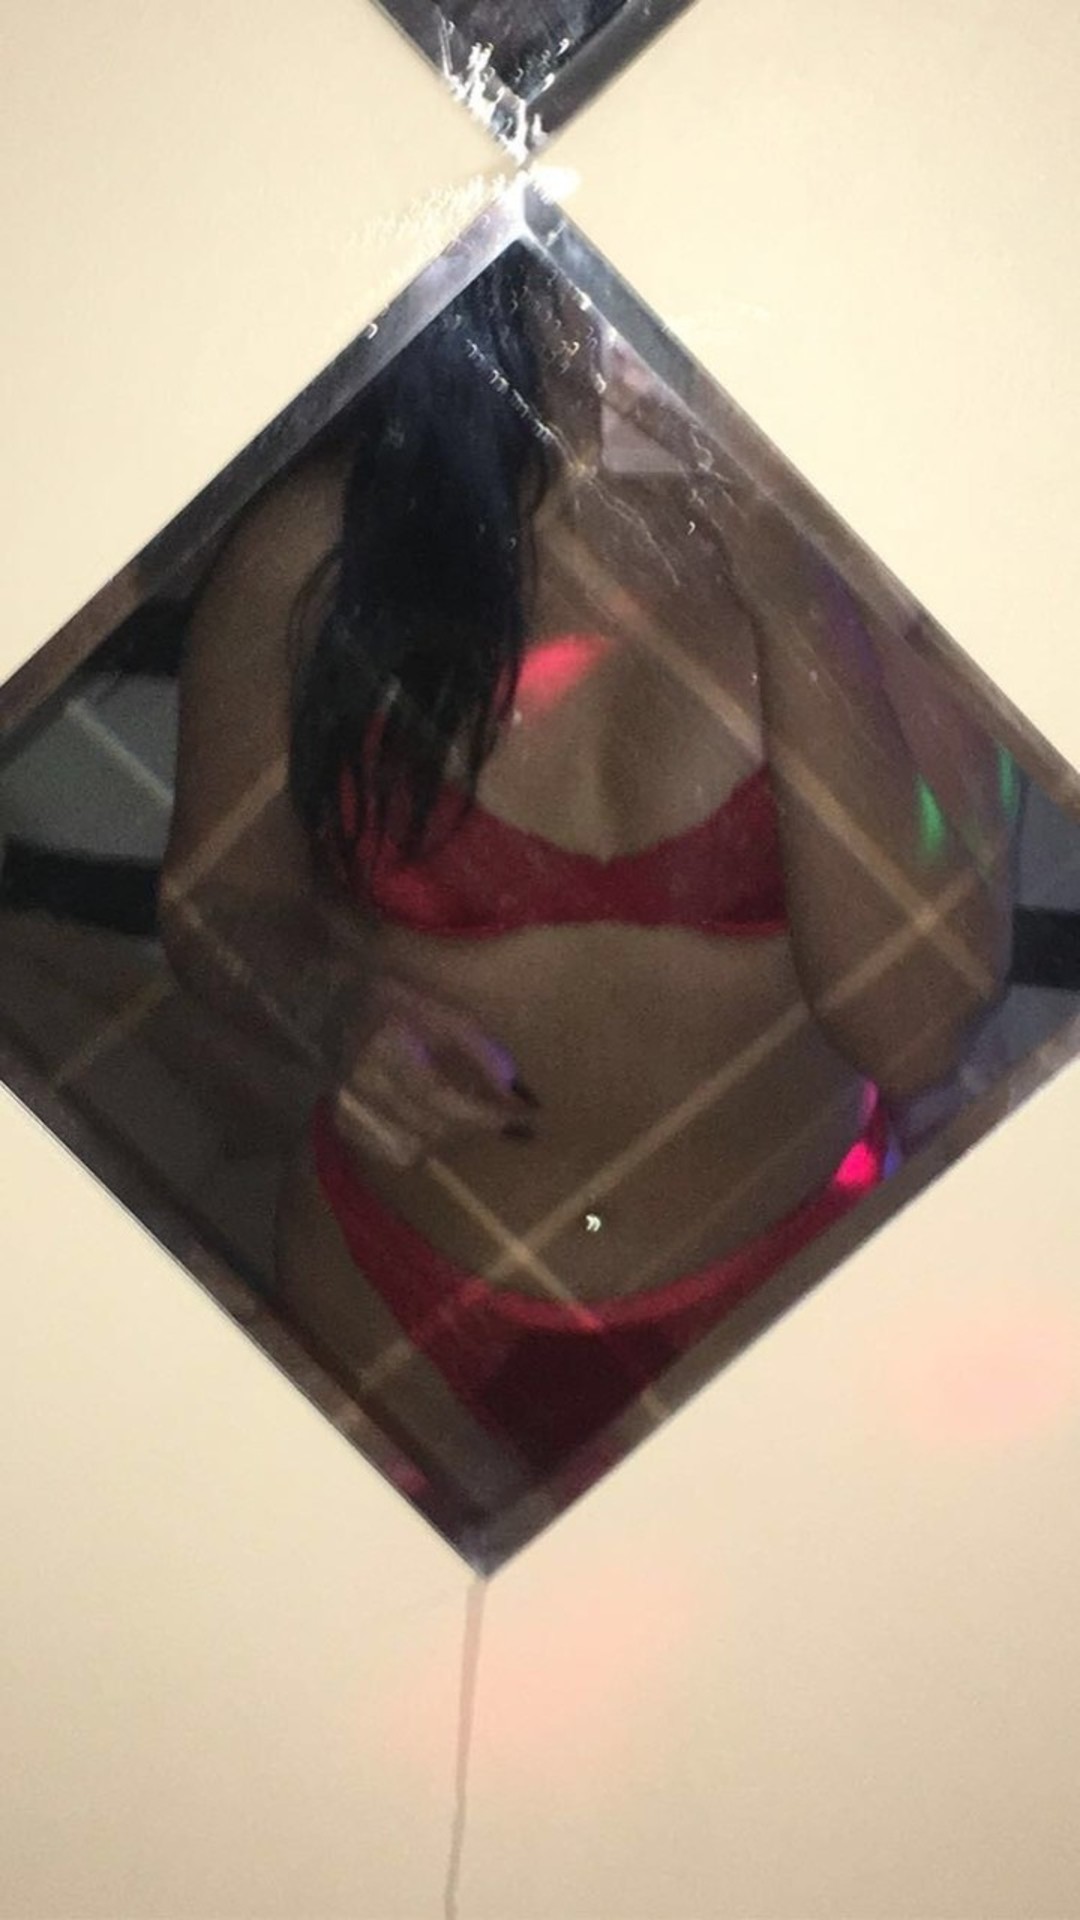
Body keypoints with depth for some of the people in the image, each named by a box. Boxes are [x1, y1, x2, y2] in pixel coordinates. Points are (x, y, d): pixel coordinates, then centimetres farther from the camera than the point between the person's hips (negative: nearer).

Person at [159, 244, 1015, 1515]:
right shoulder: (314, 551, -15)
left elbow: (917, 1030, -24)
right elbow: (214, 899, -1)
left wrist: (792, 596, -28)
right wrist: (331, 1003, -24)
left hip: (780, 1302, 0)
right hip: (404, 1304, 1)